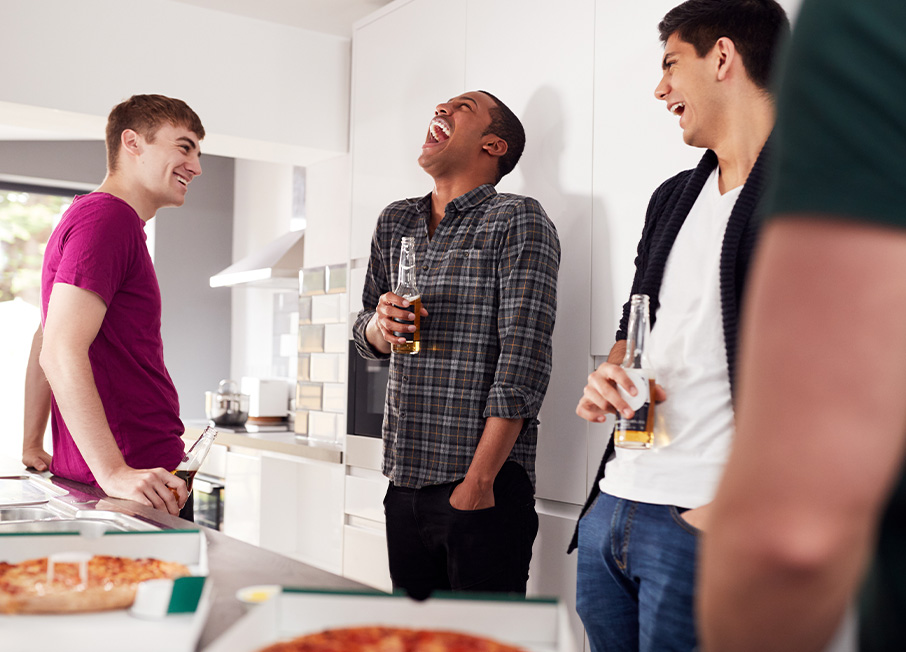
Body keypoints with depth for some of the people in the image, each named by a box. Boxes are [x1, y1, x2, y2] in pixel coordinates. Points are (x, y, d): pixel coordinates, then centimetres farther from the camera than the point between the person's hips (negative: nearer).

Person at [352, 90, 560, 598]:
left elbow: (524, 361, -14)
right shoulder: (395, 223, 14)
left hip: (486, 486, -6)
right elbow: (367, 335, 21)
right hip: (405, 481, 6)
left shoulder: (518, 221, -7)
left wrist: (478, 480, -17)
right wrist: (380, 323, -4)